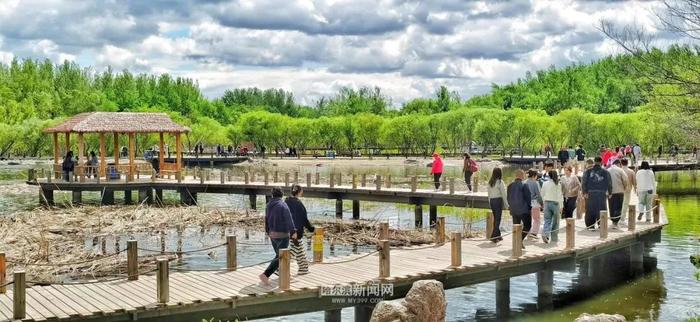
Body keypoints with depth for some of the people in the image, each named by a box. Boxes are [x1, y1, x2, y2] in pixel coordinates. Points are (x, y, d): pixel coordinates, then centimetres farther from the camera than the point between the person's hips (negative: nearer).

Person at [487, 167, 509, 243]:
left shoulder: (490, 182, 8)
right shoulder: (500, 182, -10)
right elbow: (503, 193, -8)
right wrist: (506, 204, -2)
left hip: (491, 201, 6)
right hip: (498, 200, -6)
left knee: (495, 219, 16)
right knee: (497, 219, -4)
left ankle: (498, 235, 24)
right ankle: (493, 236, -9)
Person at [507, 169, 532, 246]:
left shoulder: (510, 185, 8)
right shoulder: (524, 185, -12)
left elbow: (508, 198, 13)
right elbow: (527, 197, -10)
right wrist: (529, 206, 2)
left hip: (513, 210, 6)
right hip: (523, 210, -6)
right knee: (527, 225, 2)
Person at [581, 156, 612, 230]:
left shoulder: (587, 171, 2)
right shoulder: (605, 172, 1)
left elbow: (583, 182, -2)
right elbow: (609, 183, 4)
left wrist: (584, 192, 0)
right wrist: (609, 192, 14)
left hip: (590, 194, 1)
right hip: (602, 194, -1)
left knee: (590, 210, 6)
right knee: (601, 210, 7)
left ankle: (590, 226, 6)